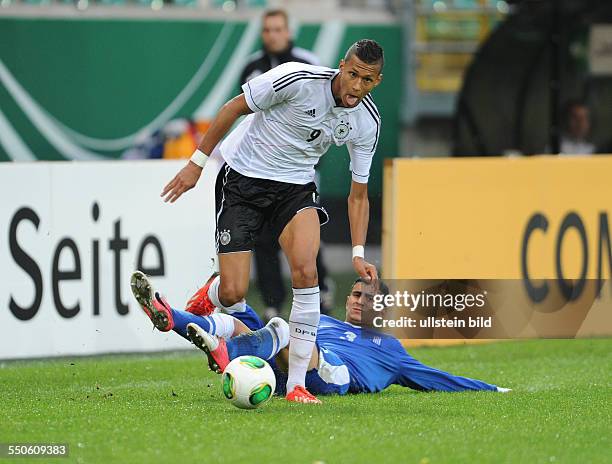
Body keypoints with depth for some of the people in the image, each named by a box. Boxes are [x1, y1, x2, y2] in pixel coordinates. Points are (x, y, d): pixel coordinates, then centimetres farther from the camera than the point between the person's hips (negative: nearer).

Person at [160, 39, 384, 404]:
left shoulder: (367, 122, -8)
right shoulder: (298, 79, -24)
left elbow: (358, 193, 3)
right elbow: (235, 107, -11)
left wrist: (358, 254, -7)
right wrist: (197, 162, -9)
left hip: (296, 186, 3)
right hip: (243, 179, -3)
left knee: (305, 270, -25)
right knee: (233, 294, -11)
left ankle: (297, 383, -17)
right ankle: (211, 295, 31)